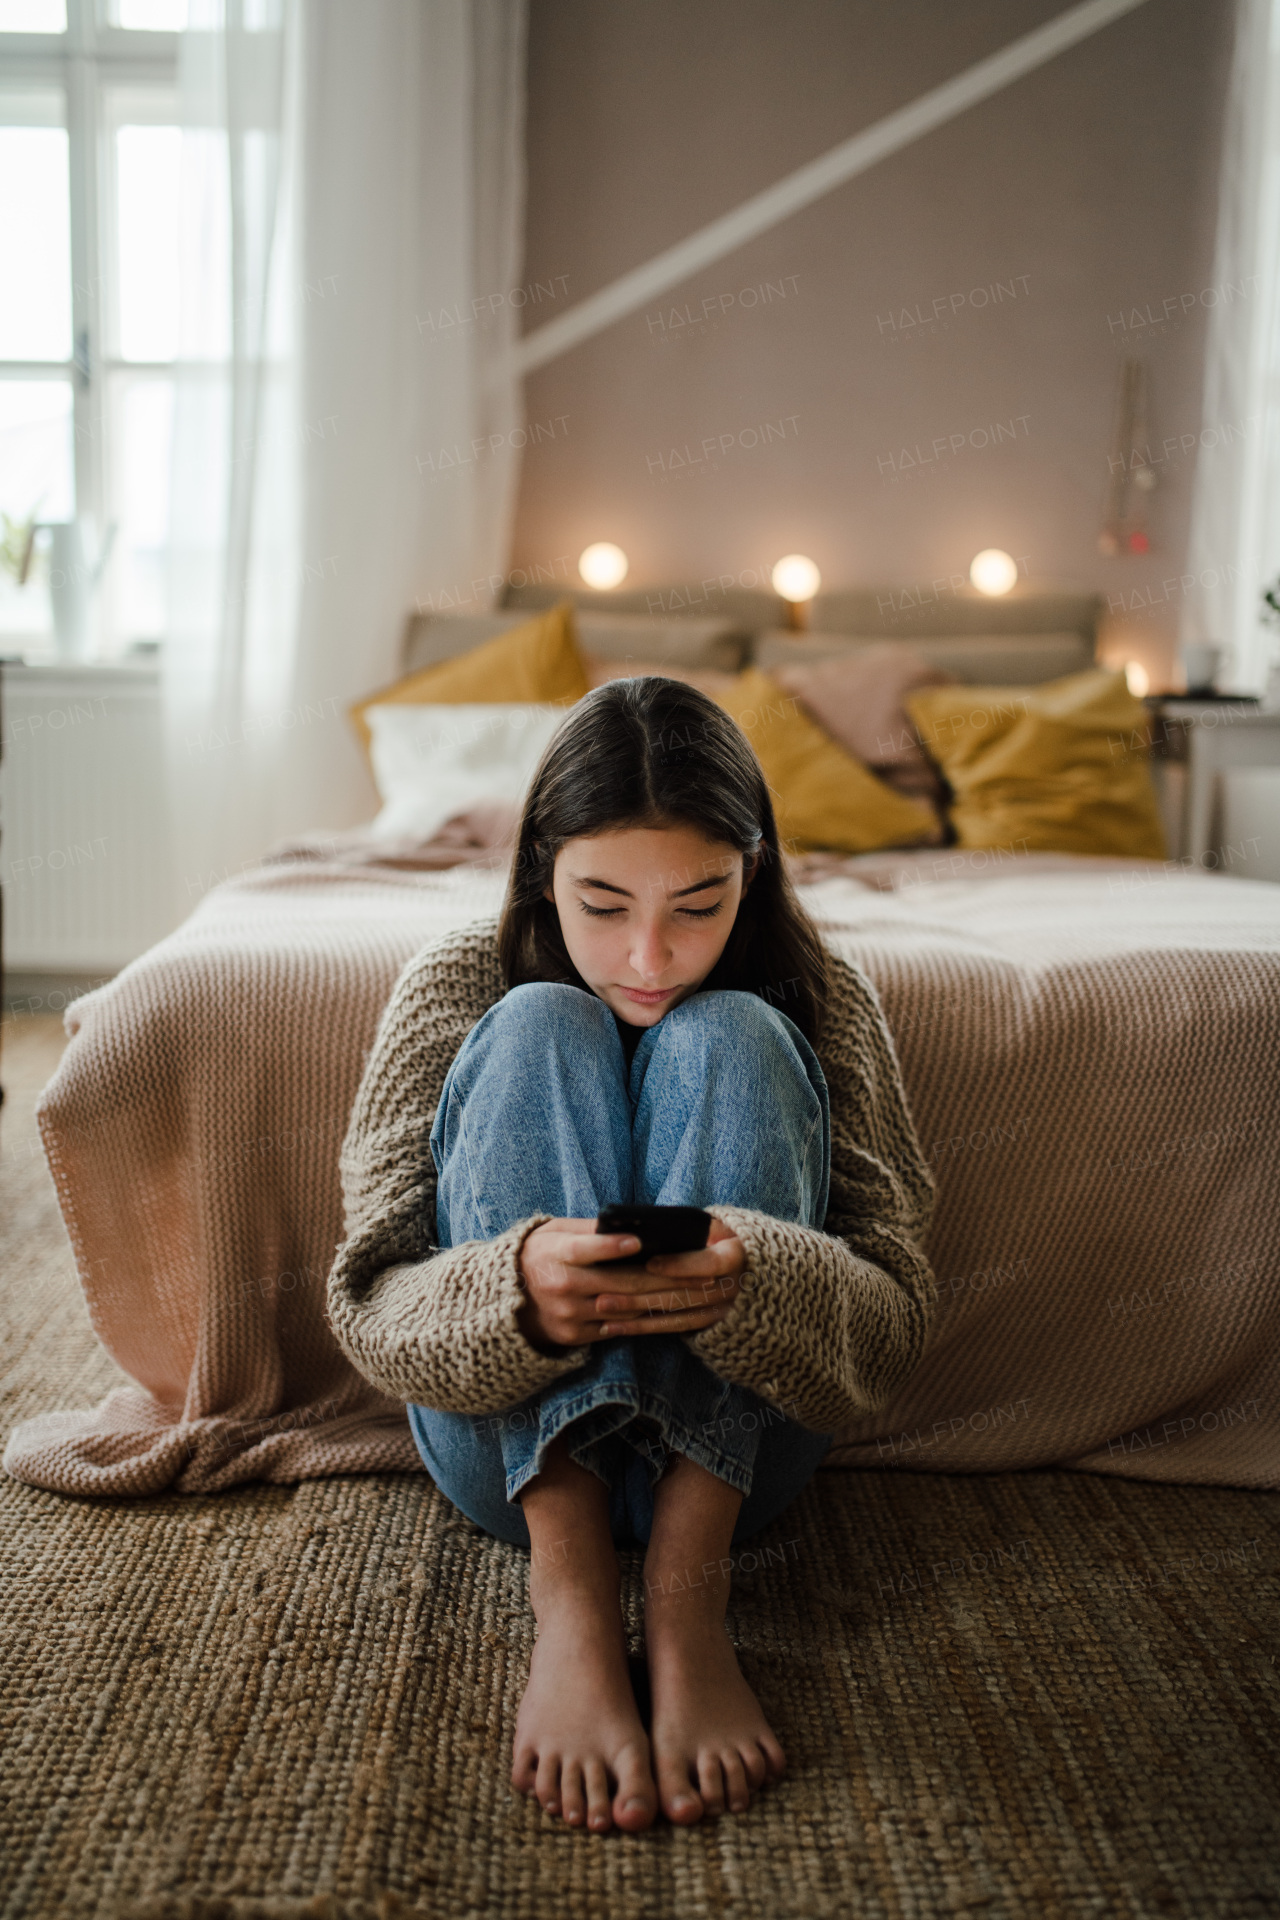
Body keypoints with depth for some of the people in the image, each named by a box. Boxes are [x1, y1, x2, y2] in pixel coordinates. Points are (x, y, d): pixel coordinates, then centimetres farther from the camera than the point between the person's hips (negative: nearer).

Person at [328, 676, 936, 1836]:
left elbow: (895, 1326, -10)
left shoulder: (821, 1003, -4)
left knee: (726, 1040, -20)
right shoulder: (457, 987, -5)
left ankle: (689, 1583, -29)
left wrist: (757, 1278, -35)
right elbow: (368, 1308, -11)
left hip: (731, 1451, 0)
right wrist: (513, 1292, -36)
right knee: (538, 1029, -21)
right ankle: (569, 1592, -32)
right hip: (512, 1454, 0)